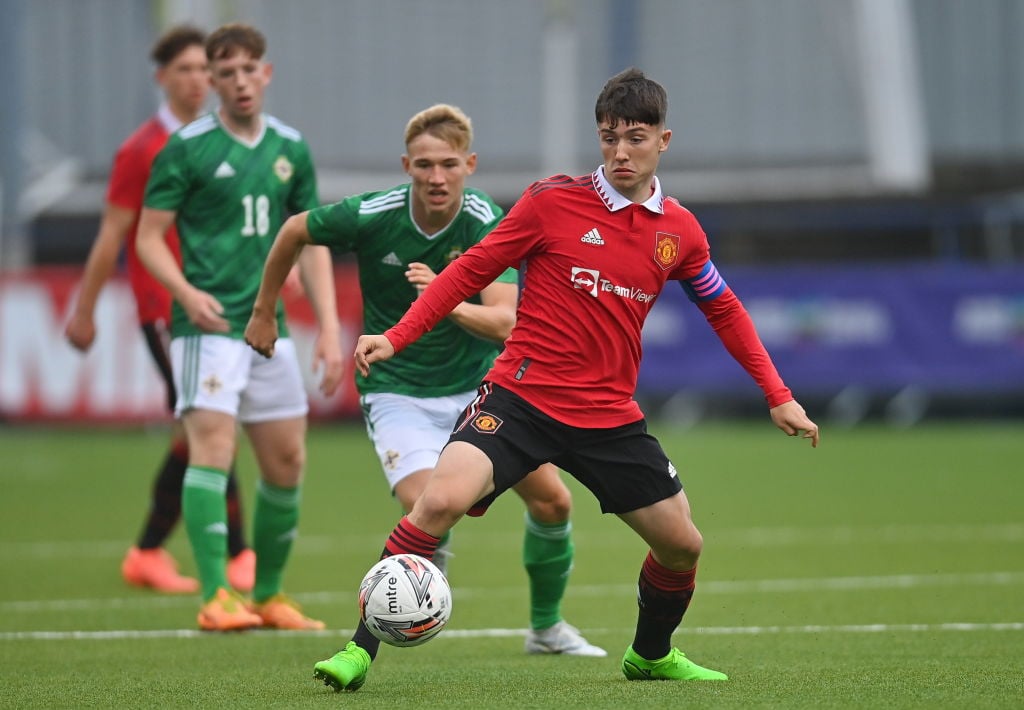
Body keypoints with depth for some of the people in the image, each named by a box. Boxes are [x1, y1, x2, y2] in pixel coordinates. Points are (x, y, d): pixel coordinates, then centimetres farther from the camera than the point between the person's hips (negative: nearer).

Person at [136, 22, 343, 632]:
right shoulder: (187, 148, -4)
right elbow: (149, 237, -3)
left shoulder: (290, 148, 10)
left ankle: (269, 595, 22)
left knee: (287, 463, 8)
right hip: (209, 325, -5)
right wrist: (186, 291, -21)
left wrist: (330, 329, 4)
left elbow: (311, 240, 13)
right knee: (212, 445, -19)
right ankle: (216, 597, -22)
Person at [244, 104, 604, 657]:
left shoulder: (489, 223, -16)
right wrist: (263, 312, 11)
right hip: (397, 394, -3)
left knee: (552, 501, 0)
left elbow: (504, 322, -25)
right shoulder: (370, 216, -18)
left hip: (478, 385, 3)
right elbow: (294, 231, 2)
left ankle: (546, 627, 24)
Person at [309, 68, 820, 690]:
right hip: (521, 397, -4)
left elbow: (725, 312, 21)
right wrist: (396, 337, -9)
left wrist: (778, 396, 19)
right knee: (441, 500, -27)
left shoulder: (679, 232, 6)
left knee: (682, 545, 8)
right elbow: (472, 270, 0)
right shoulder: (554, 201, -5)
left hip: (610, 417, 4)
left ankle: (650, 654, 39)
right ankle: (360, 651, -19)